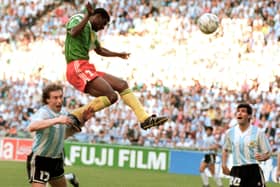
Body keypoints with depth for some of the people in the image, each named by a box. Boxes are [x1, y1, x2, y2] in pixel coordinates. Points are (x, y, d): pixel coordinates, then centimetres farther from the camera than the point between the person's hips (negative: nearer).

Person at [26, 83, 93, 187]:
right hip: (39, 160, -8)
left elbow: (66, 133, 18)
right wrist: (56, 120, -50)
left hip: (56, 160, 8)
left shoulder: (63, 111, 2)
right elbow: (32, 127, -45)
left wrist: (82, 120, 4)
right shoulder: (43, 112, -22)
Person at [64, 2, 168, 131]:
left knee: (122, 85, 8)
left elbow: (99, 50, 44)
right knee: (111, 96, -20)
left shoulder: (91, 31, 25)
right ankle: (76, 117, -17)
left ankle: (145, 119, 6)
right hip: (78, 68, -10)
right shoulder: (77, 19, -2)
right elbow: (73, 33, -27)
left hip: (87, 69, 10)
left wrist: (118, 55, 54)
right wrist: (87, 15, -29)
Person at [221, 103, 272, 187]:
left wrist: (262, 157, -22)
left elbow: (267, 153, 0)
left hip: (253, 170, -2)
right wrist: (224, 165, 9)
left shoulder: (258, 132, -4)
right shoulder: (230, 132, 5)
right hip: (236, 171, 2)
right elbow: (225, 150, 23)